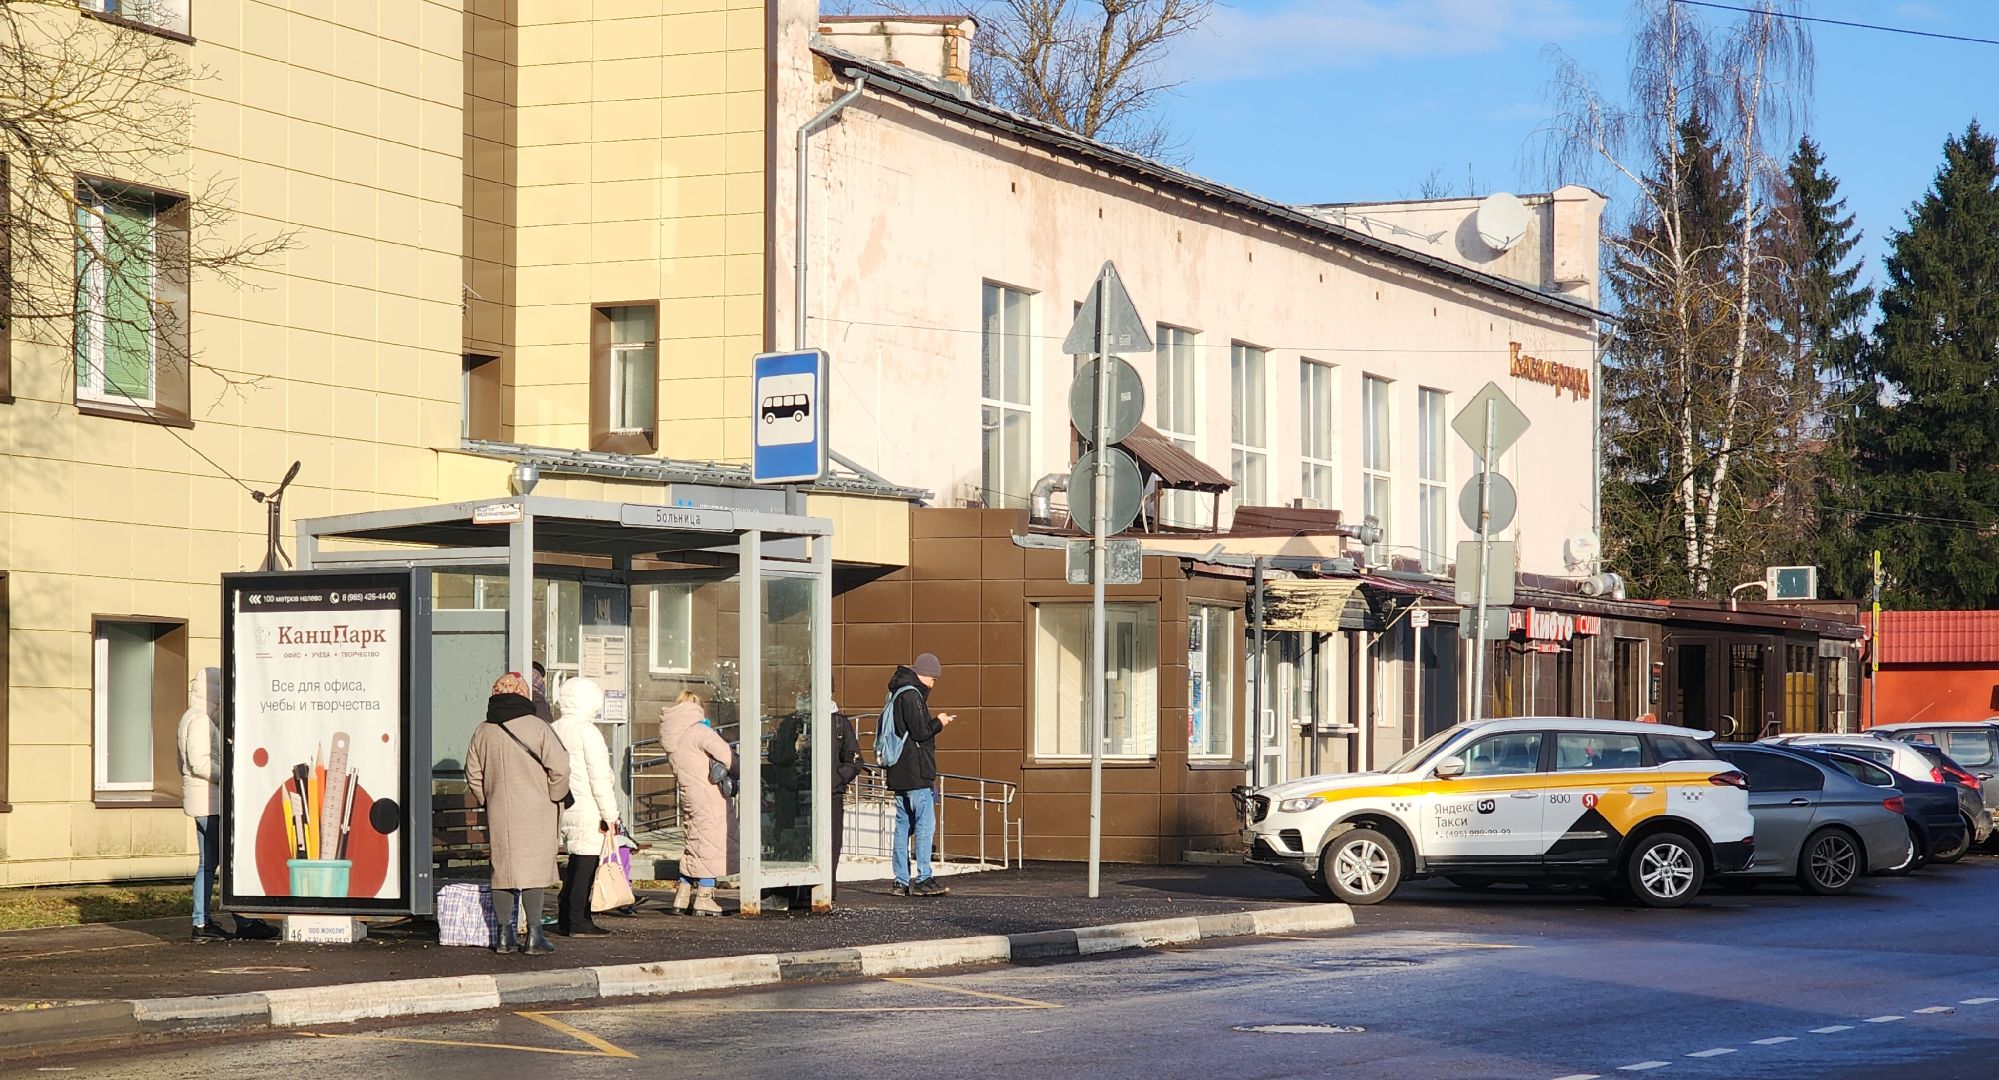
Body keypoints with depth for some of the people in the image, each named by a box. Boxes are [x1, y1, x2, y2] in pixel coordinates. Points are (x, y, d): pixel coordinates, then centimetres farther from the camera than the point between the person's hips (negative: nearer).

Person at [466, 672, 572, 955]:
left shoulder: (483, 732, 4)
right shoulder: (537, 728, -8)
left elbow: (473, 775, 10)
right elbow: (559, 767, -12)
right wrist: (556, 797, 3)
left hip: (499, 813, 4)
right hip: (535, 813, -4)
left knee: (502, 869, 10)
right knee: (533, 868, -2)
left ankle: (505, 935, 12)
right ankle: (534, 936, -4)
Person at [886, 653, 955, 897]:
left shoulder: (897, 693, 18)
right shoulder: (911, 695, -14)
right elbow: (920, 732, -17)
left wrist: (935, 722, 17)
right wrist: (939, 722, -1)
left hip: (899, 774, 10)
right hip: (915, 774, -10)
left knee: (903, 825, 10)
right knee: (925, 824, -9)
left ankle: (902, 881, 12)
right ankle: (923, 879, -12)